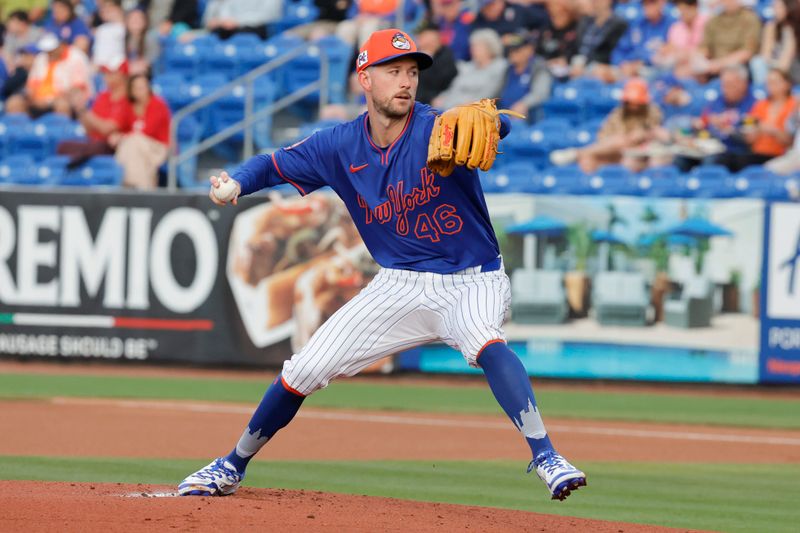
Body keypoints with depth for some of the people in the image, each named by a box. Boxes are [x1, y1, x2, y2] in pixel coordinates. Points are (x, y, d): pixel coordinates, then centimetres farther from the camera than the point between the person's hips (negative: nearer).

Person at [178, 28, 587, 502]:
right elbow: (275, 164, 6)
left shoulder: (435, 130, -19)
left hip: (473, 282, -4)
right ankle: (232, 468, 24)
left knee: (484, 339, -39)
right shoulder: (342, 146, -5)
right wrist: (236, 184, -16)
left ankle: (546, 457, -39)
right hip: (401, 286, 4)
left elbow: (500, 125, -38)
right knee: (302, 372, 3)